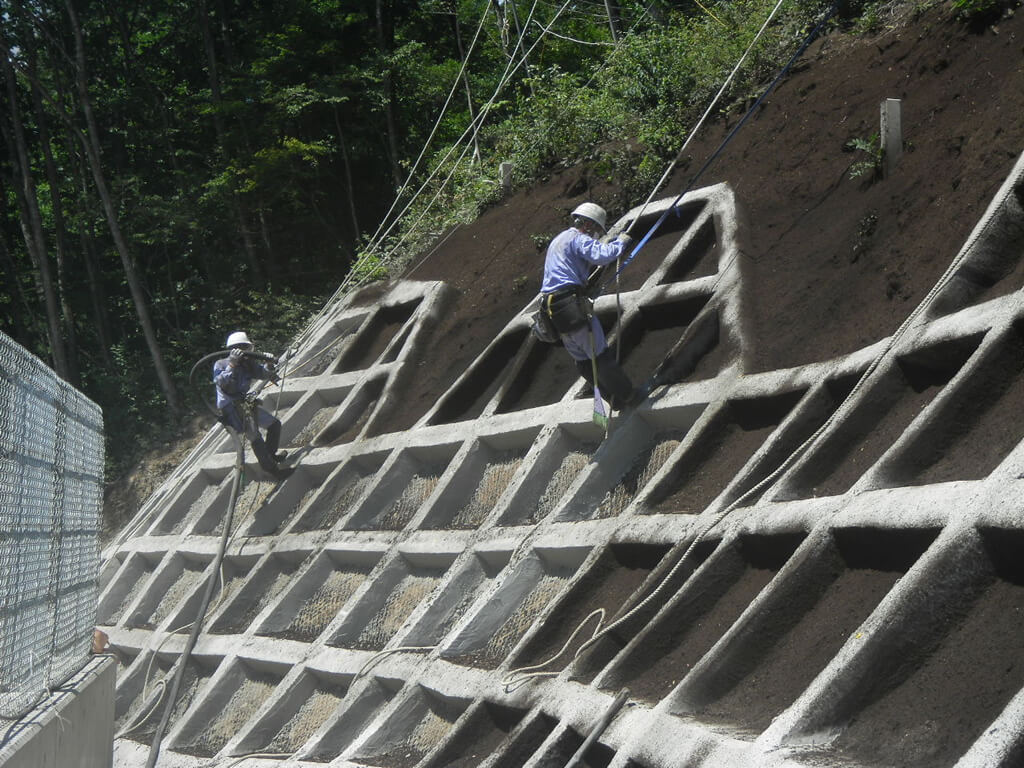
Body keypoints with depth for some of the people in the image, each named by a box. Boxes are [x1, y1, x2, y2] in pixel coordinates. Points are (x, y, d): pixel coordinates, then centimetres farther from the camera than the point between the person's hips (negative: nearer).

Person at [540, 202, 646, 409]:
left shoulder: (558, 240, 27)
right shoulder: (578, 238, -5)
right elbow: (602, 255, -21)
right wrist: (621, 242, -3)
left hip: (552, 309, 10)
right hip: (573, 304, -10)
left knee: (582, 359, 11)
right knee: (601, 354, -4)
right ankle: (626, 395, 1)